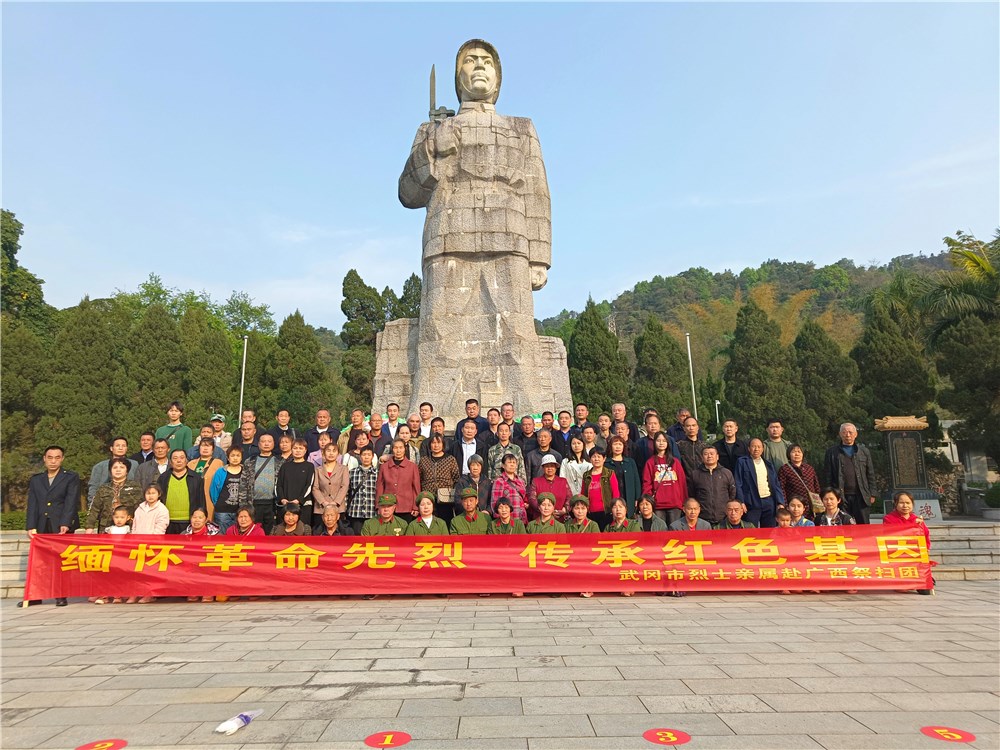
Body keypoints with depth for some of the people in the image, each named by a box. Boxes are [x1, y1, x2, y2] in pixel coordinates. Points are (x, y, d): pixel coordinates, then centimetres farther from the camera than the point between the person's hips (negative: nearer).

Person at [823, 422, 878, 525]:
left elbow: (871, 475, 12)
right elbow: (827, 475, 5)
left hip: (861, 497, 1)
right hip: (841, 496, -1)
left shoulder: (864, 451, 12)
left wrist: (872, 494, 5)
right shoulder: (832, 452, 7)